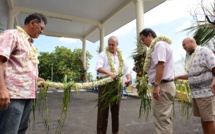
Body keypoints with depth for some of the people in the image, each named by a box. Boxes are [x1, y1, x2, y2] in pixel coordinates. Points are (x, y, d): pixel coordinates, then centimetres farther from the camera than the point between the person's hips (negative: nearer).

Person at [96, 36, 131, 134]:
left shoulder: (120, 56, 17)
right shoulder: (103, 54, 2)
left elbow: (126, 69, 15)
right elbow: (98, 67, -13)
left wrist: (128, 78, -4)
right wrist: (109, 73, -27)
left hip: (117, 84, 5)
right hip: (105, 83, -4)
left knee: (115, 108, 12)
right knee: (103, 108, 0)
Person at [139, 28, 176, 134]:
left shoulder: (159, 44, -10)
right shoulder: (160, 45, 21)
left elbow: (161, 65, -21)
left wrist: (156, 85, -23)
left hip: (162, 86, -10)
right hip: (165, 85, 10)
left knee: (161, 118, -5)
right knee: (165, 117, 16)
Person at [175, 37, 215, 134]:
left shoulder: (204, 52, -7)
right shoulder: (190, 57, 16)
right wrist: (178, 77, 18)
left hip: (206, 92, -8)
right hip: (196, 93, 8)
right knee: (203, 118, 12)